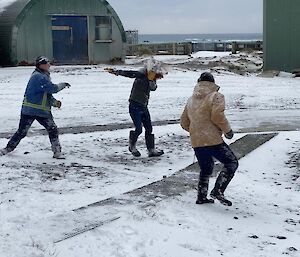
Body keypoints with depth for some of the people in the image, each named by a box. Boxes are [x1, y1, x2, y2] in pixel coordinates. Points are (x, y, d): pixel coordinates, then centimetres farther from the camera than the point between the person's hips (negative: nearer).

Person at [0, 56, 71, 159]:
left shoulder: (44, 76, 13)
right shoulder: (38, 77, -18)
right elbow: (52, 88, -24)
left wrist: (54, 102, 2)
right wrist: (62, 85, -8)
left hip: (43, 110, 8)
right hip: (30, 110, -8)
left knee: (53, 130, 0)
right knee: (21, 132, 1)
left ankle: (57, 152, 6)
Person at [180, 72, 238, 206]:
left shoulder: (191, 100, 16)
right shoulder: (216, 96, -3)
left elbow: (184, 122, 17)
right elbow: (217, 116, -17)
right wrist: (227, 130, -4)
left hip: (196, 142, 7)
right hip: (213, 140, -7)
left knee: (205, 168, 22)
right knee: (232, 163, 2)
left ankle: (201, 196, 22)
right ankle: (218, 190, -10)